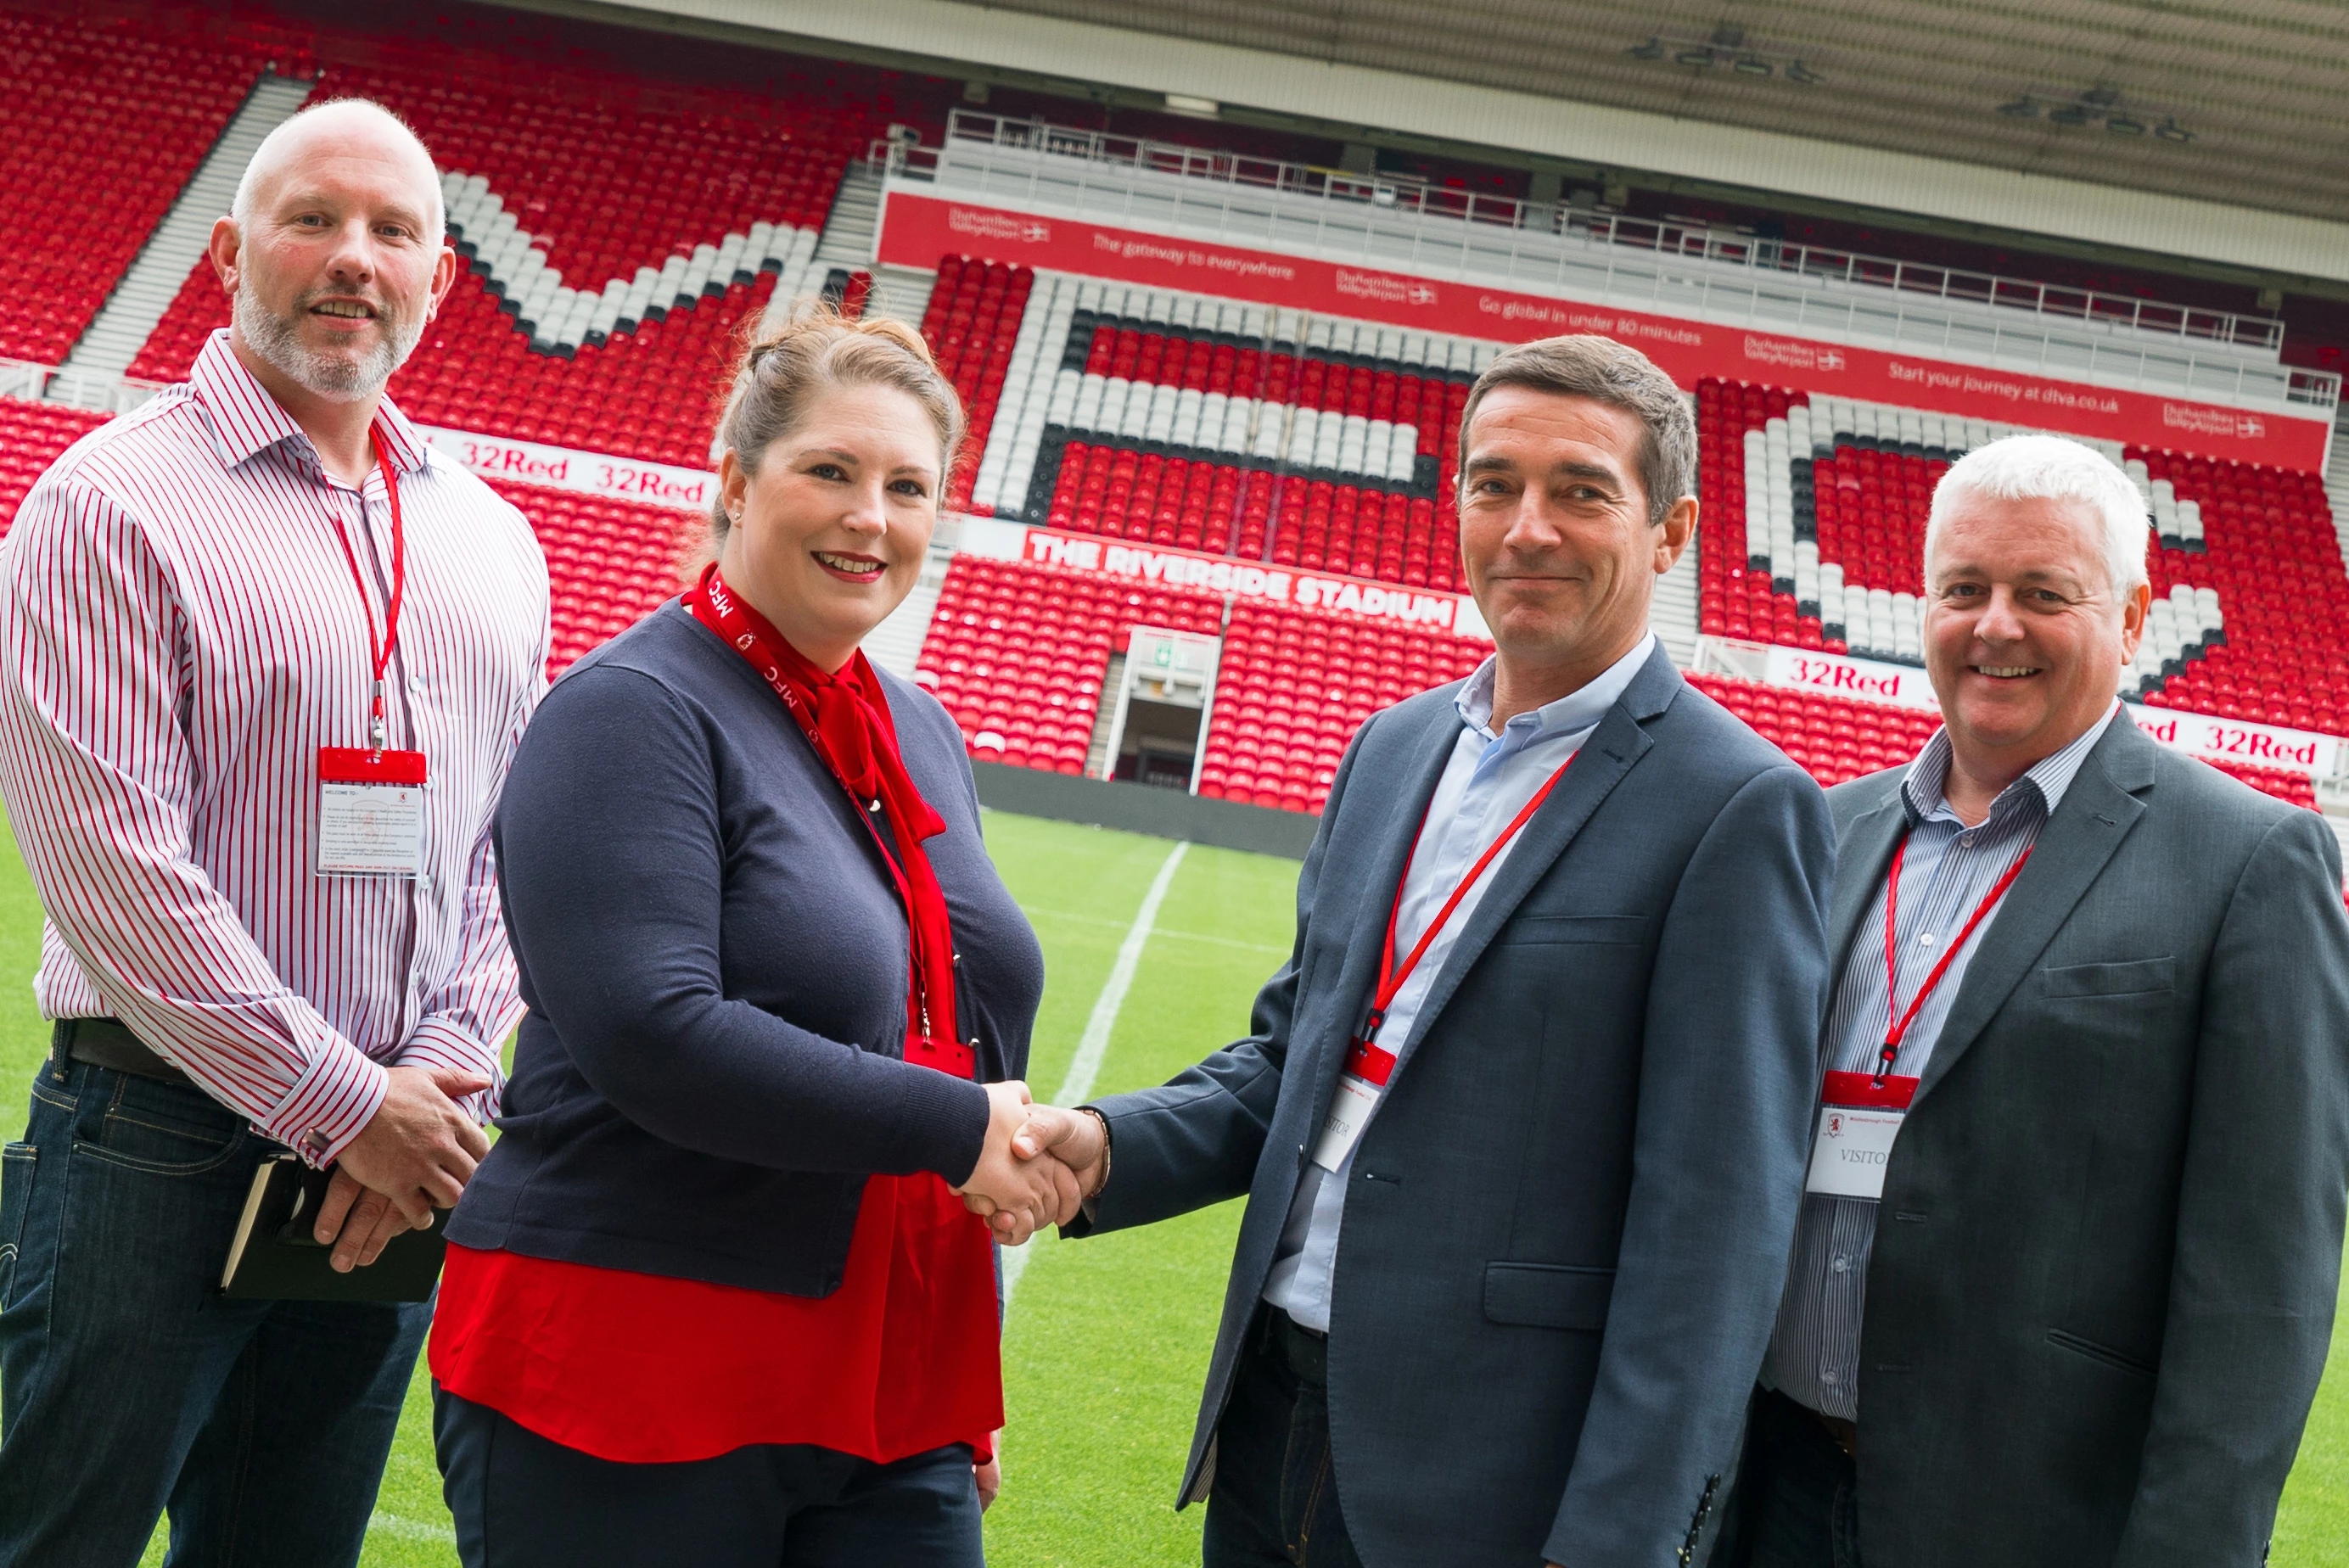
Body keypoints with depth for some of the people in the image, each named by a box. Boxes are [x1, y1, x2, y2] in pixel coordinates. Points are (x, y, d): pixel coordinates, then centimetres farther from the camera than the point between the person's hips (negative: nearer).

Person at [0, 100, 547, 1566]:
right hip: (156, 1145, -5)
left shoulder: (490, 540, 11)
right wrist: (344, 1103, -14)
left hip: (396, 1154, 5)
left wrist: (439, 1080, -4)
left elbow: (508, 848, 11)